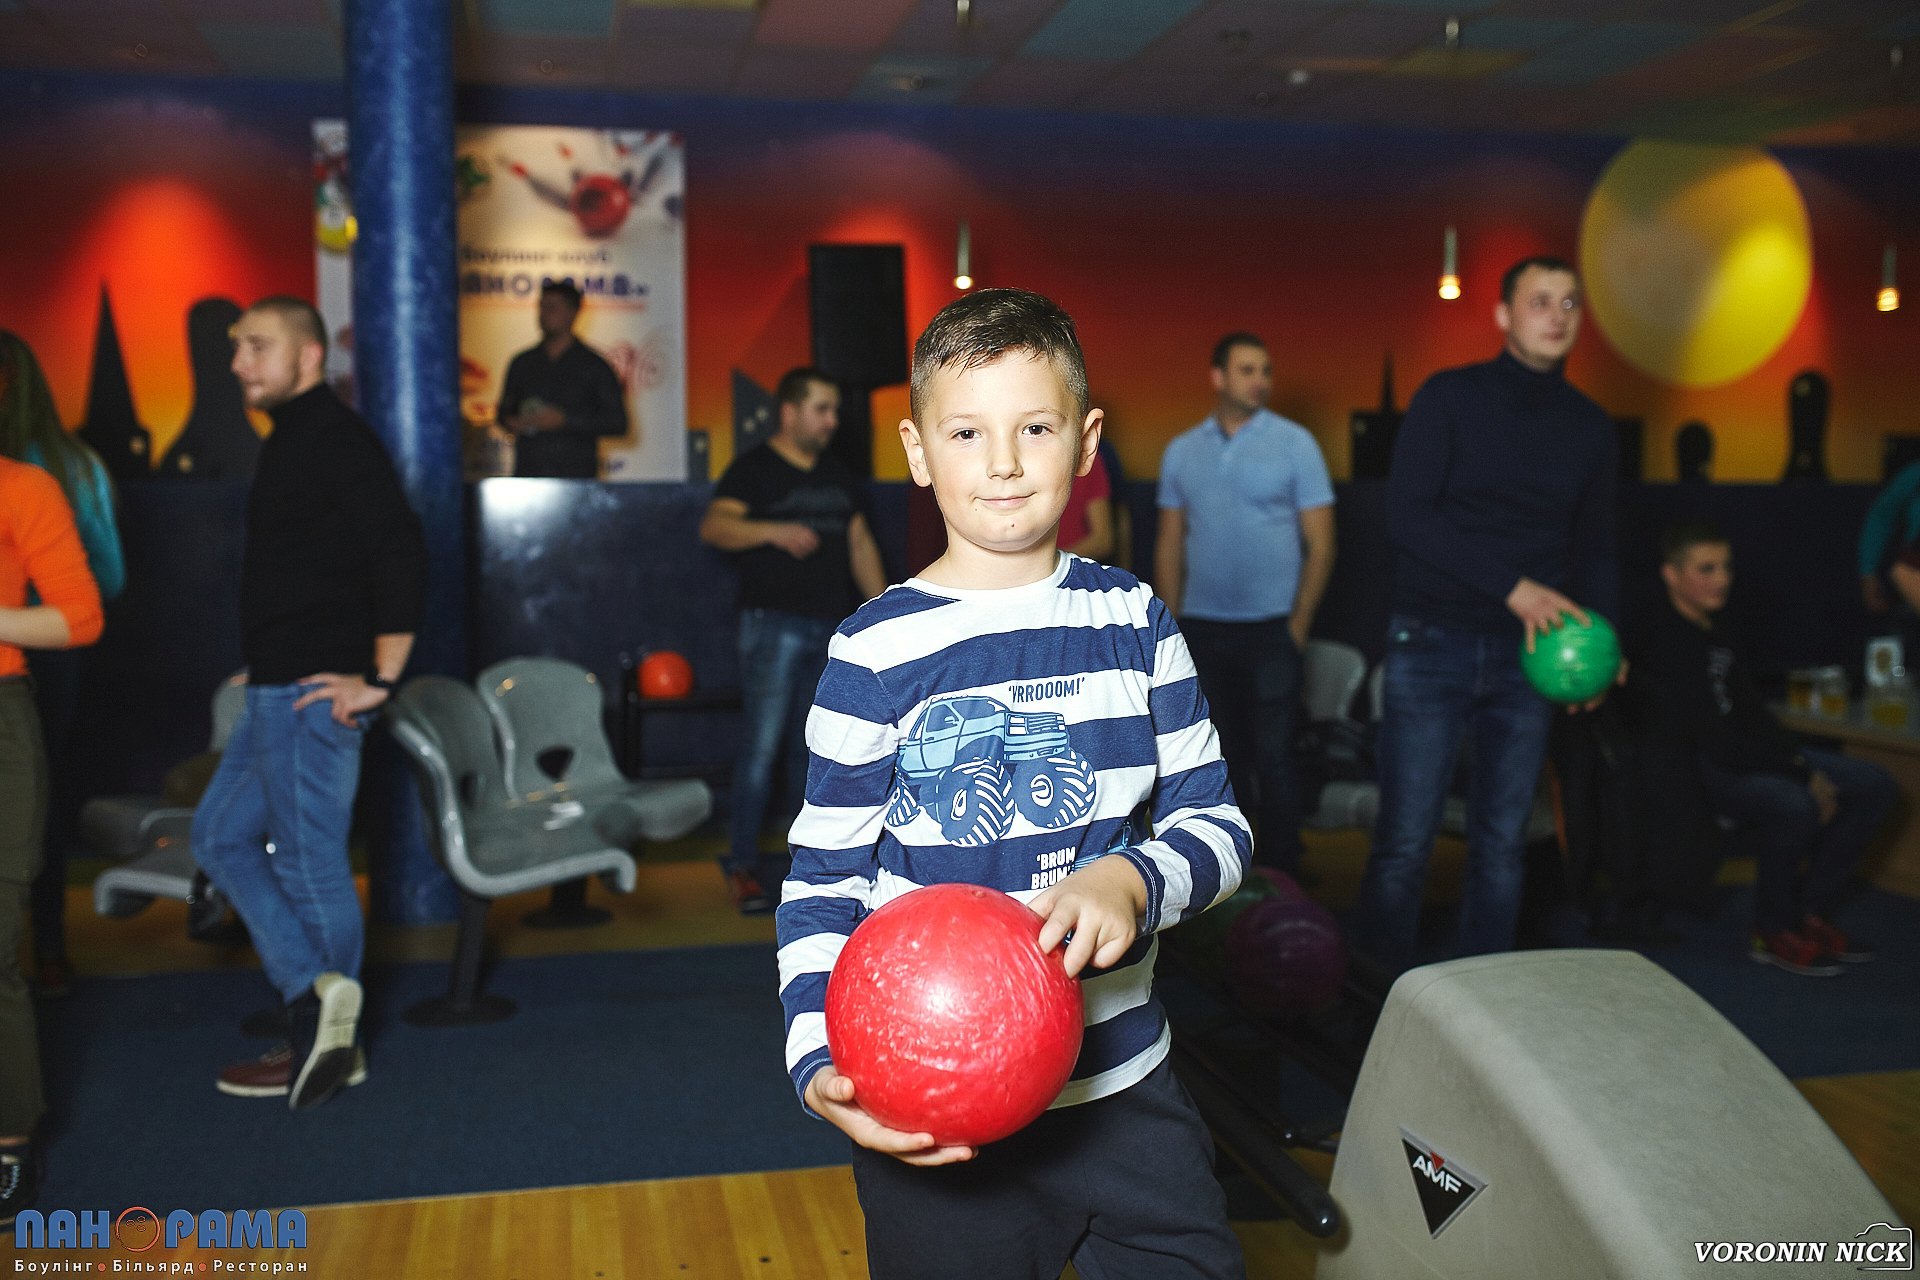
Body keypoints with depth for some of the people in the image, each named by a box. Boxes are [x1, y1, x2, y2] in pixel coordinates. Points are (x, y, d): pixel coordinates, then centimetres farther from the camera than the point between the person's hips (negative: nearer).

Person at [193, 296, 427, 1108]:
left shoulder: (335, 440, -14)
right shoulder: (294, 441, 16)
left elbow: (402, 552, -24)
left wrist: (379, 679, -22)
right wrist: (267, 671, 18)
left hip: (312, 692, -11)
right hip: (278, 690, 11)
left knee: (308, 864, -1)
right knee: (222, 836, 15)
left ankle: (330, 1043, 12)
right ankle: (315, 997, 14)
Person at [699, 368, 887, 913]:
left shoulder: (838, 475, 17)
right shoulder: (754, 468, -3)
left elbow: (860, 543, 20)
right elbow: (714, 525, -17)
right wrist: (774, 530, -32)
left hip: (831, 627, 6)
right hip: (775, 624, -6)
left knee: (814, 747, 11)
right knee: (762, 747, -9)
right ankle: (742, 865, -3)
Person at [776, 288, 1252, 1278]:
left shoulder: (1131, 620, 0)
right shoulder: (876, 651, -10)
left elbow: (1216, 818, 2)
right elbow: (821, 884, -5)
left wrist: (1134, 880, -19)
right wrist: (821, 1064, -20)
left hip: (1123, 1085, 3)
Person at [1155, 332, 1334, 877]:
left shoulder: (1294, 443, -3)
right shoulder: (1181, 451, 7)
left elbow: (1320, 545, -3)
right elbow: (1170, 545, 10)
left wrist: (1298, 625, -8)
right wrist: (1170, 626, 4)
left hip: (1270, 628, -3)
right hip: (1202, 628, 3)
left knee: (1273, 759, -1)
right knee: (1219, 759, 11)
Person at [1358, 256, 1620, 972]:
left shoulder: (1590, 425, 11)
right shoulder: (1450, 397, -3)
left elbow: (1595, 546, 16)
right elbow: (1407, 516, -13)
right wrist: (1514, 585, -18)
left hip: (1525, 652, 4)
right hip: (1433, 645, -4)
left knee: (1502, 844, 9)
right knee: (1405, 842, -3)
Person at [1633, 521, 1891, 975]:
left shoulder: (1712, 628, 12)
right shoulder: (1665, 643, -20)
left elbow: (1753, 713, 16)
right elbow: (1721, 742, -23)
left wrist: (1804, 764, 0)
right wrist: (1806, 775, -18)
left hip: (1754, 757, 10)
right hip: (1695, 773, -10)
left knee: (1874, 784, 2)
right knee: (1794, 804, -37)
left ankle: (1810, 913, 8)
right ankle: (1773, 932, -12)